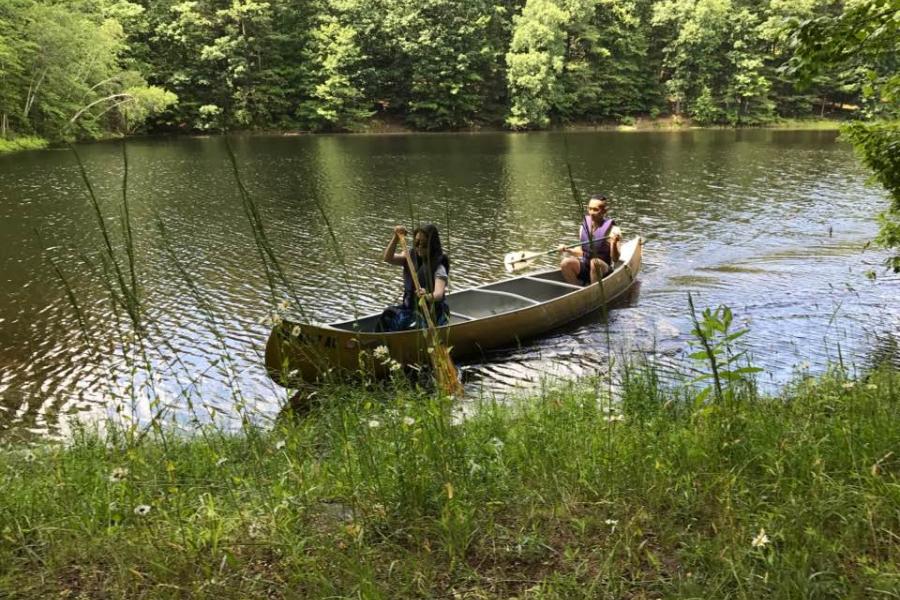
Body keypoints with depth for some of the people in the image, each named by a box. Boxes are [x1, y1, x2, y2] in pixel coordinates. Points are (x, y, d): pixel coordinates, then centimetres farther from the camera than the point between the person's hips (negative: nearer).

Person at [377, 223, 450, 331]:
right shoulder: (411, 257, 3)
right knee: (388, 317, -22)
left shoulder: (438, 267, -14)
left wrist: (428, 297, -54)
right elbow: (388, 258, -12)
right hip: (410, 308, 5)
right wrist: (396, 238, -26)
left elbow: (439, 294, -31)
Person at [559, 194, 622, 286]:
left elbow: (615, 259, -16)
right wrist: (567, 250, -1)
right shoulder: (584, 226, 5)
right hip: (584, 267, 4)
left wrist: (614, 243, -33)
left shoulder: (612, 229, -11)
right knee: (565, 263, -23)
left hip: (603, 269, -4)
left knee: (594, 262, -37)